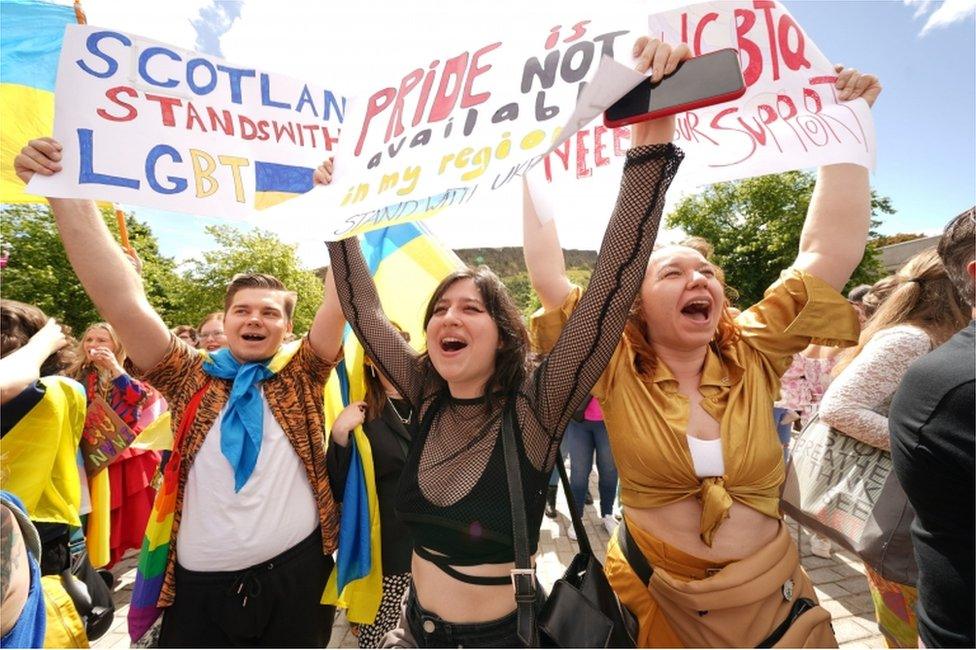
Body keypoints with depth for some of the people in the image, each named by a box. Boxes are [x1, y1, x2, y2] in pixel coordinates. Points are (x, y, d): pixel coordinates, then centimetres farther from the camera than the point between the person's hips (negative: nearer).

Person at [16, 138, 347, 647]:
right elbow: (123, 302, -9)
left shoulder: (300, 375, -1)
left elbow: (341, 302, -12)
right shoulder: (192, 378, 1)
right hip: (201, 582, 1)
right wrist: (68, 194, -15)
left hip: (296, 572, 0)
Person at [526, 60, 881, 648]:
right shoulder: (617, 371, -15)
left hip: (772, 596, 3)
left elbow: (832, 252, -10)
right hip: (654, 597, -2)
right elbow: (547, 274, -18)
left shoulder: (754, 357, -8)